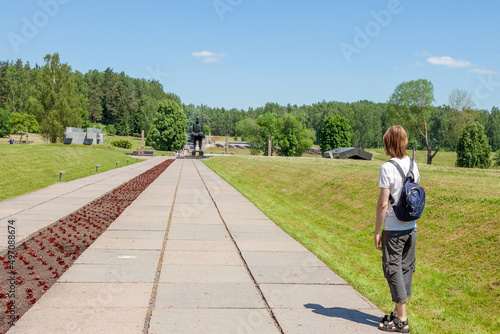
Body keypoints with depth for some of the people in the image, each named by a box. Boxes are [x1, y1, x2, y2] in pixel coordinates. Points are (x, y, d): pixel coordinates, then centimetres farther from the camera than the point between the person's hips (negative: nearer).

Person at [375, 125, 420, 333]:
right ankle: (398, 313, 26)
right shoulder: (412, 164, 4)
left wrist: (377, 231, -9)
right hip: (411, 227, 7)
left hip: (393, 229, -7)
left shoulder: (388, 168, -16)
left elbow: (383, 203, -16)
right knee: (406, 268, 14)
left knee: (393, 269, 2)